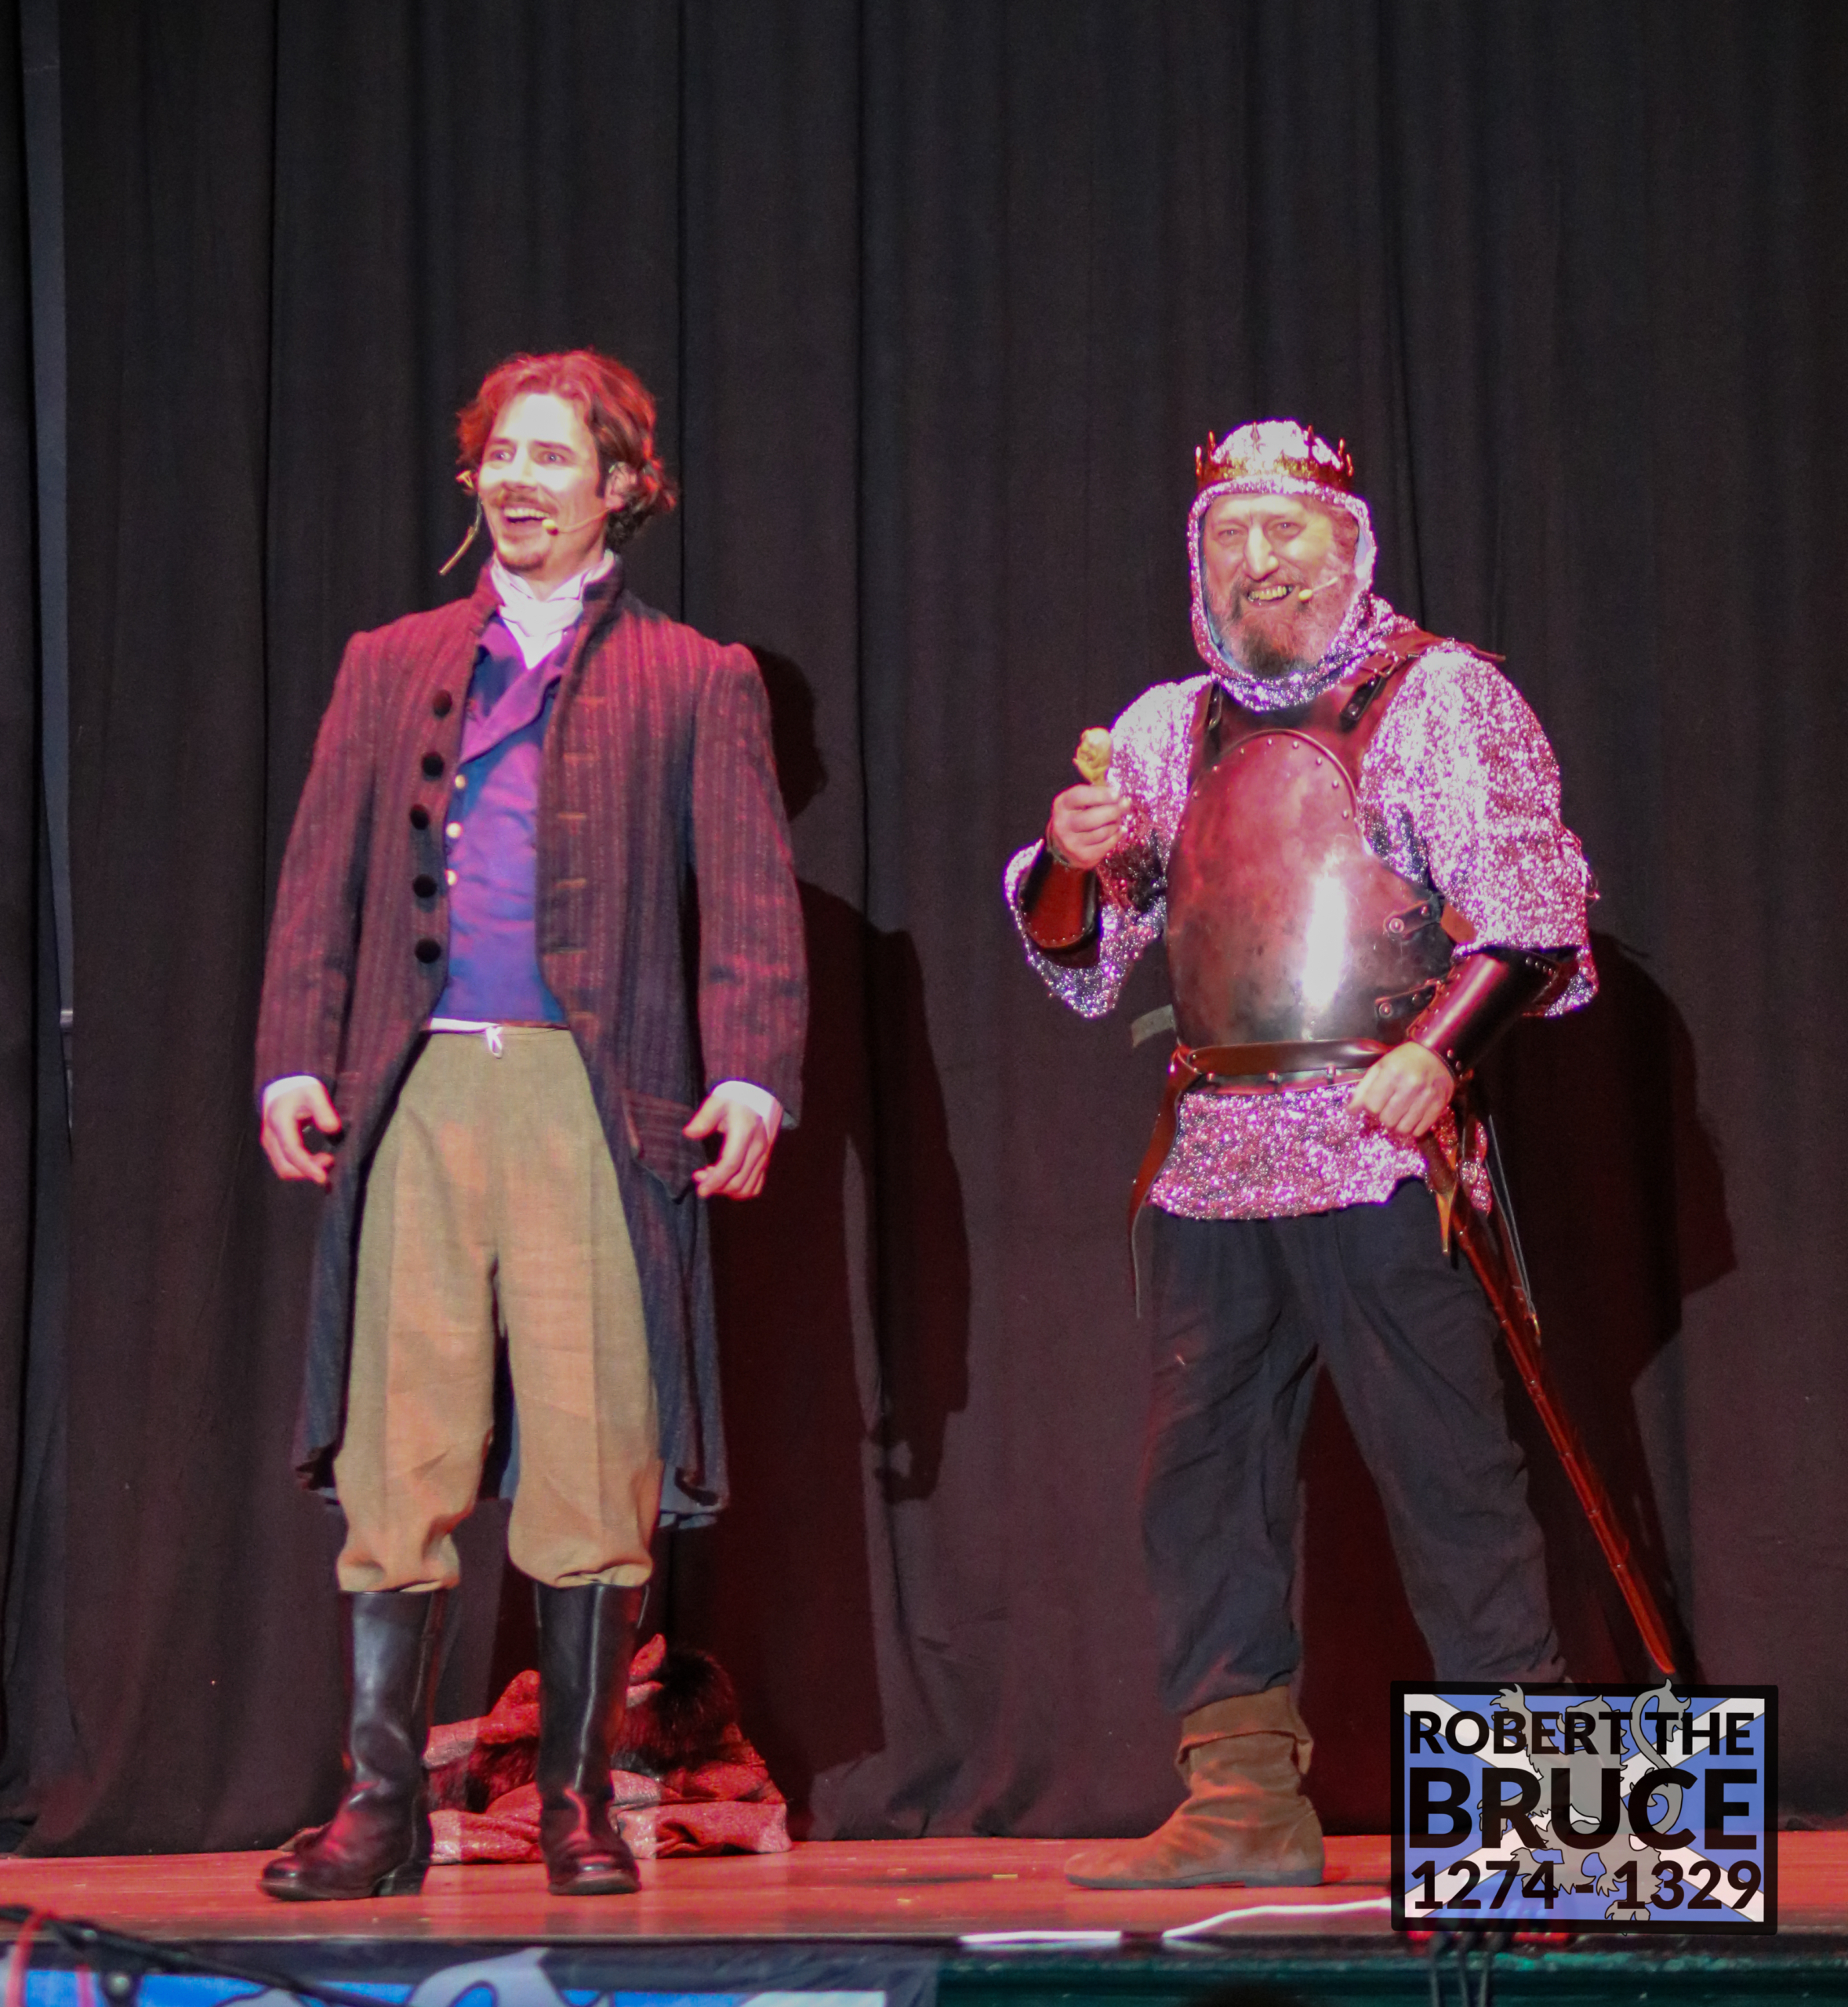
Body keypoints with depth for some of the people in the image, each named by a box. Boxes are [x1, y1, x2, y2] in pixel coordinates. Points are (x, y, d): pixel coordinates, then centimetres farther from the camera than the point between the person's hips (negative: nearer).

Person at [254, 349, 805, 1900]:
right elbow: (321, 880, 14)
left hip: (596, 1100, -2)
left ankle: (578, 1804, 6)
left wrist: (749, 1076, -10)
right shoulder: (390, 668, 19)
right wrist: (296, 1060, 2)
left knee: (592, 1467, -4)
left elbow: (750, 900, 3)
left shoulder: (695, 682, 12)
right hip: (418, 1094, 2)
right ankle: (382, 1804, 2)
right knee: (398, 1461, -2)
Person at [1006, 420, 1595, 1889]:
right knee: (1203, 1475, 3)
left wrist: (1438, 1051, -19)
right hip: (1213, 1158, 6)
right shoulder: (1174, 727, 18)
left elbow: (1535, 913, -3)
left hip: (1378, 1145, -5)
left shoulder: (1439, 695, 4)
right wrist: (1072, 861, -4)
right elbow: (1078, 958, 18)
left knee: (1443, 1464, -8)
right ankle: (1244, 1802, 7)